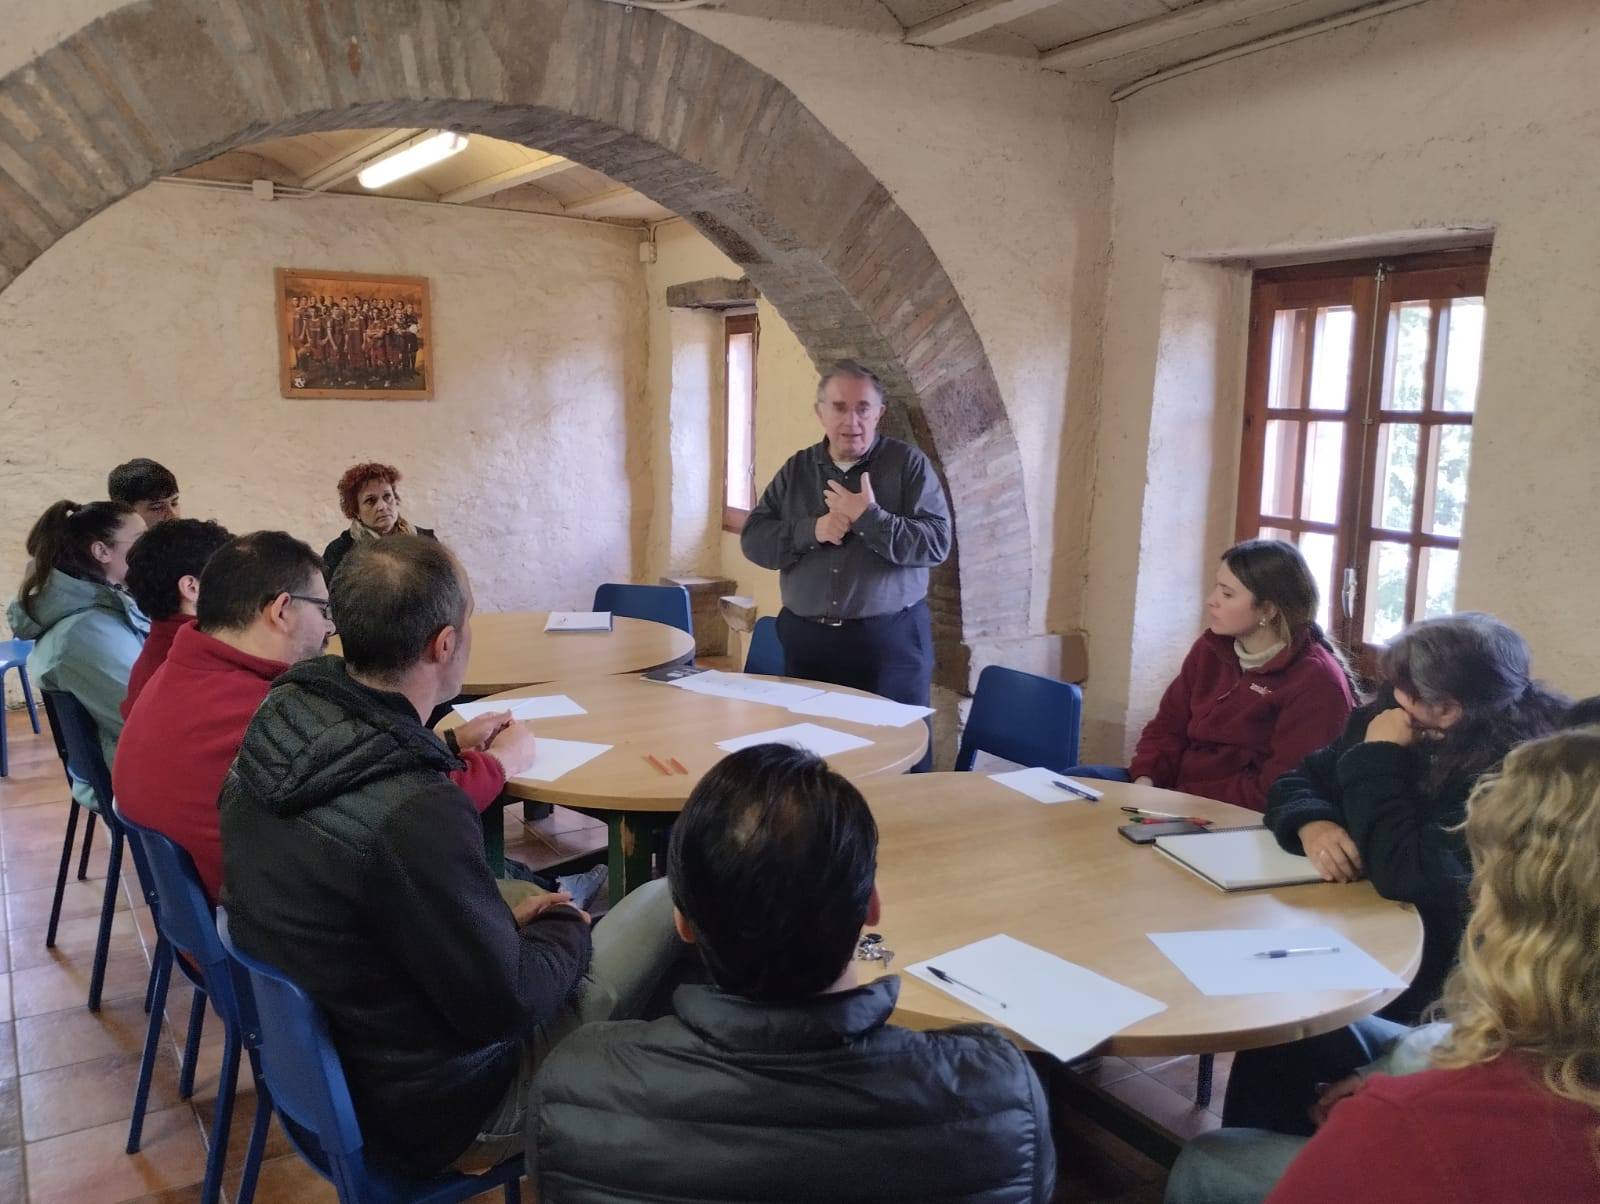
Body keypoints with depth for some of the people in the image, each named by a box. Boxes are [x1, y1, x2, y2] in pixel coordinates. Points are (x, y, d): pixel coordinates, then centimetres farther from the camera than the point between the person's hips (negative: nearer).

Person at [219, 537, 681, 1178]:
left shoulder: (279, 724, -10)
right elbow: (507, 1007, -25)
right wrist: (566, 927, -5)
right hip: (433, 1109, -8)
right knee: (670, 902, -1)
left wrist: (503, 921, 5)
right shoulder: (412, 814, -36)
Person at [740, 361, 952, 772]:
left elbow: (936, 543, -10)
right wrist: (812, 530, -13)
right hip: (806, 638, 3)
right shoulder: (797, 469, 8)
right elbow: (753, 540, 3)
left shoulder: (908, 464, -2)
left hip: (890, 639, -3)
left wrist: (869, 518, -19)